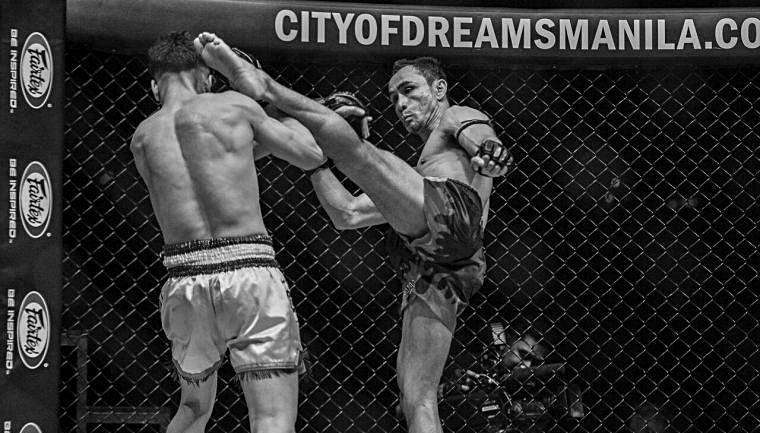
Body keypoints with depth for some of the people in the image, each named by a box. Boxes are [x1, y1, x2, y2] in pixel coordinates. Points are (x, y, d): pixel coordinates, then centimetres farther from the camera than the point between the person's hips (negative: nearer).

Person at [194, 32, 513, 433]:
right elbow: (346, 213, 36)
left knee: (354, 150, -21)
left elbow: (479, 136, -1)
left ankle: (261, 85, -16)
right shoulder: (419, 169, 46)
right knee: (416, 398, -4)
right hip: (426, 275, 8)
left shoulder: (459, 119, 26)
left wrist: (489, 150, -25)